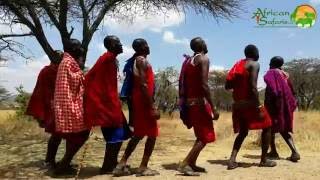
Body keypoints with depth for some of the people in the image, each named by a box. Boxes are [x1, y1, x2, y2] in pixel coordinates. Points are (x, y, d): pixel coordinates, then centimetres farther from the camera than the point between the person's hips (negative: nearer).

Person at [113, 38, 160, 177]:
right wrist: (152, 107, -22)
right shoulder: (142, 61, -11)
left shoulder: (137, 61, 19)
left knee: (138, 134, 14)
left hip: (139, 101, 10)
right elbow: (143, 85, -21)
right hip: (144, 101, -10)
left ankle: (122, 164, 15)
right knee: (152, 135, 0)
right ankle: (143, 167, 5)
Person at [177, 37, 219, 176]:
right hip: (199, 102, -8)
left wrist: (183, 103, 18)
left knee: (200, 135, 19)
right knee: (206, 137, 0)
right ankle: (184, 164, -7)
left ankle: (192, 164, 19)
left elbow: (181, 84, 13)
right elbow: (204, 85, -19)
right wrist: (213, 108, -17)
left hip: (188, 102, 8)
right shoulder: (203, 58, -8)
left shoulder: (187, 60, 15)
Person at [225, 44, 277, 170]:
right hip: (249, 102, -7)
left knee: (243, 132, 18)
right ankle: (264, 160, 16)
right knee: (267, 127, 12)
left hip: (237, 104, 7)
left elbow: (228, 86, 11)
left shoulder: (237, 64, 15)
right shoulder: (254, 64, -6)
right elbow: (253, 87, -19)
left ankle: (232, 160, 4)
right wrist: (258, 107, -19)